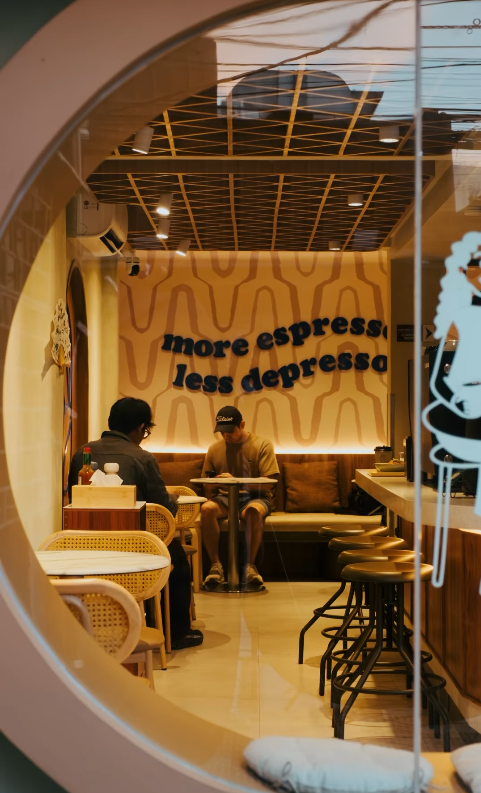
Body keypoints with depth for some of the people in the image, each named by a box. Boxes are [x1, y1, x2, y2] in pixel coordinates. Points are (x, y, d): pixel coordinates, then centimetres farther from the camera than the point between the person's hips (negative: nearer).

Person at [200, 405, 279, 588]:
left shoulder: (262, 445, -3)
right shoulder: (214, 449, 7)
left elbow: (267, 485, -10)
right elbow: (208, 485, 15)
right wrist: (213, 489, -10)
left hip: (254, 497, -3)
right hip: (225, 497, 3)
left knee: (254, 510, -39)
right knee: (206, 508, -32)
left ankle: (250, 565, -24)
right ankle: (215, 565, -22)